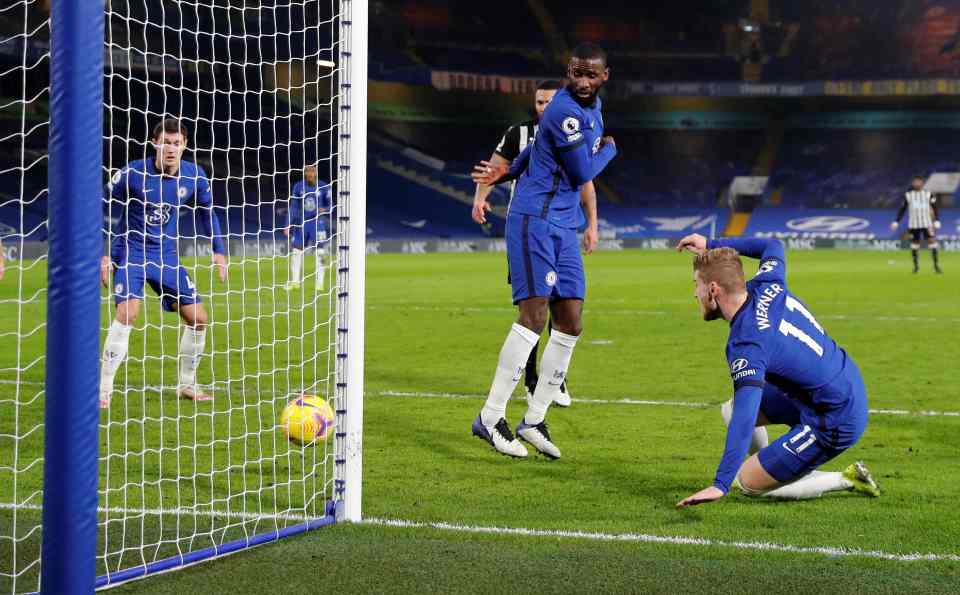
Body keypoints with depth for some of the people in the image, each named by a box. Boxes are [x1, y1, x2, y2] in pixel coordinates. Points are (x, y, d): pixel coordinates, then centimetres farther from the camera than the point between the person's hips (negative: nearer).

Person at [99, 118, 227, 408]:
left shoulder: (195, 176, -5)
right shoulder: (133, 173, -17)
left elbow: (207, 212, 14)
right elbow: (101, 210, -6)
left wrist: (219, 251, 9)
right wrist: (101, 255, -10)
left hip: (166, 256, 5)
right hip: (130, 251, -5)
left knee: (199, 319, 2)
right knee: (128, 312, -25)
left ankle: (186, 384, 22)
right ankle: (104, 389, -18)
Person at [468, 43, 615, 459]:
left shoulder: (592, 108, 14)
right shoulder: (564, 111, -16)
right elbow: (582, 173, -13)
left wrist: (507, 173, 26)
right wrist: (609, 149, 4)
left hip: (563, 228, 9)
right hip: (534, 221, -9)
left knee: (570, 325, 4)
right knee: (534, 316, -17)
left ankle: (534, 420, 10)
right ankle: (491, 418, -13)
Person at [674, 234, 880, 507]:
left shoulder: (746, 344, -27)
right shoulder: (767, 287, -3)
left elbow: (745, 418, -38)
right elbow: (773, 246, 22)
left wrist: (720, 485, -44)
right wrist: (712, 245, 24)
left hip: (834, 423, -9)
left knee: (748, 484, 1)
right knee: (731, 410, 15)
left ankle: (847, 480, 6)